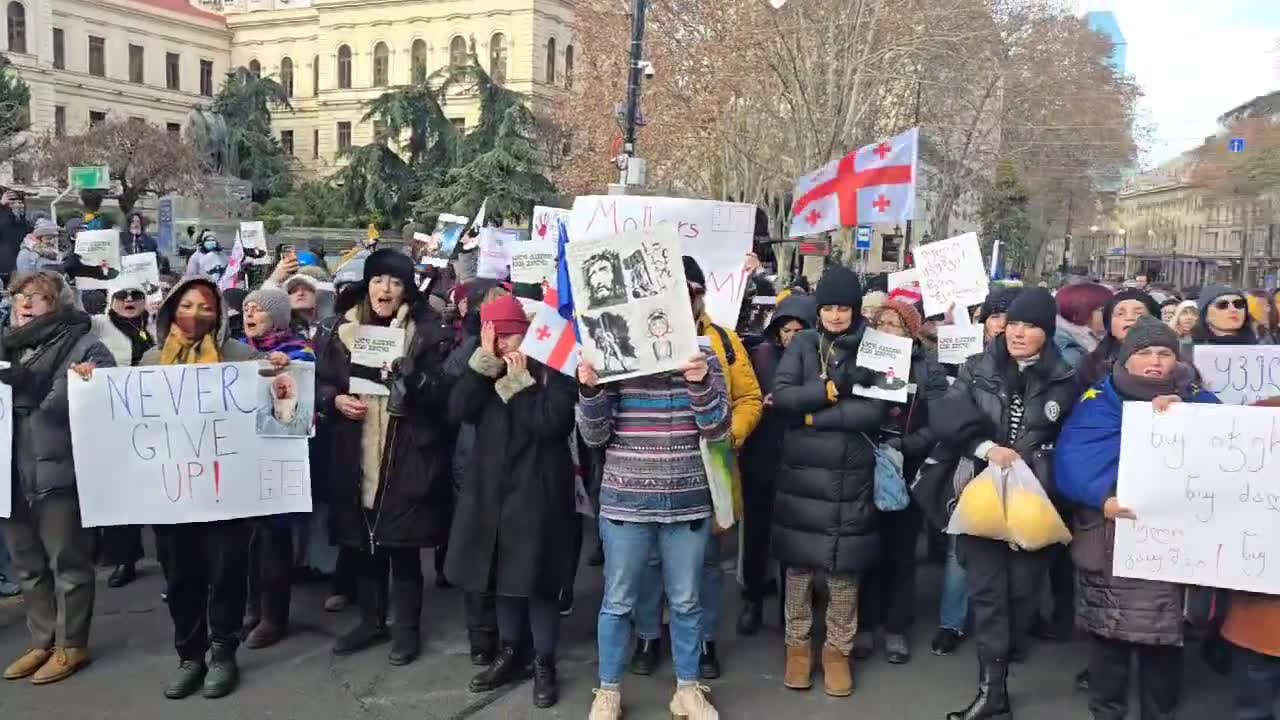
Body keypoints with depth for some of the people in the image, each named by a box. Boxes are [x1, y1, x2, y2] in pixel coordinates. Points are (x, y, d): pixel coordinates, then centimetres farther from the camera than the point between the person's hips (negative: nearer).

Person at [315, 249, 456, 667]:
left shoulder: (428, 332, -3)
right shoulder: (343, 329, 8)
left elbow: (443, 393, -8)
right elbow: (320, 383, 13)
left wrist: (406, 372, -23)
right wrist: (336, 400, -7)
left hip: (407, 458, -4)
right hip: (356, 456, 4)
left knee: (402, 547, 3)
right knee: (365, 544, 15)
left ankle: (407, 630, 18)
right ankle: (371, 621, 31)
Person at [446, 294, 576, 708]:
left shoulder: (553, 370, -6)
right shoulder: (483, 371, 9)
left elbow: (552, 423, -20)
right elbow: (457, 411, -7)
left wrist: (520, 381, -15)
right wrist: (484, 361, -13)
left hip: (537, 491, -5)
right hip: (492, 488, 5)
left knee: (538, 579, 1)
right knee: (503, 574, 14)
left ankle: (544, 663, 14)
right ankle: (511, 653, 29)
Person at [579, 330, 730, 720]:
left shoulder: (703, 358, 0)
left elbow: (718, 429, -5)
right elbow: (595, 436, -5)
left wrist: (700, 383, -21)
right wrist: (590, 390, -22)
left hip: (688, 503, 1)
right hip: (626, 502, -1)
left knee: (686, 602, 13)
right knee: (618, 601, 9)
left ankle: (688, 688, 28)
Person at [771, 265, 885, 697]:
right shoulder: (803, 344, 2)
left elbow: (875, 411, -11)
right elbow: (781, 395, -9)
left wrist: (813, 415, -13)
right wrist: (832, 390, -15)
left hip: (851, 474, 0)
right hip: (800, 471, 1)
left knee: (844, 567, 6)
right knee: (798, 562, 8)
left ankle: (837, 649, 22)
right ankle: (797, 644, 24)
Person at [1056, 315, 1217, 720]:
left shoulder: (1196, 401, 10)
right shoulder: (1097, 401, 2)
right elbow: (1072, 459, -10)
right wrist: (1103, 497, -26)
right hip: (1107, 537, -1)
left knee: (1163, 633, 5)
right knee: (1106, 629, 7)